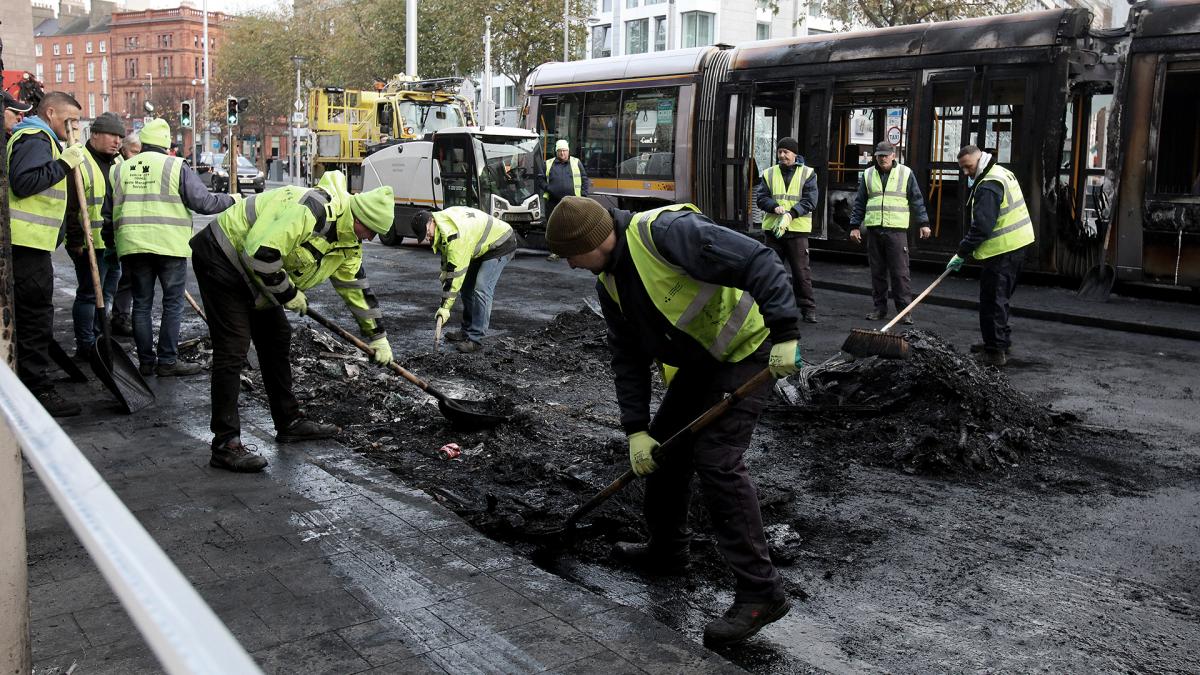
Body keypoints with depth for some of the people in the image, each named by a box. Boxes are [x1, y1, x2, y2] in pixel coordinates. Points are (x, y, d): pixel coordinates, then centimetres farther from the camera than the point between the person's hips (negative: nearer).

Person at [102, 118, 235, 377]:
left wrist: (109, 241, 30)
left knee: (141, 304, 11)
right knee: (173, 304, 4)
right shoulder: (176, 167, -3)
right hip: (170, 246, -4)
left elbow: (108, 213, 16)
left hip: (133, 247, 4)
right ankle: (167, 361, 2)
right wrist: (231, 200, 10)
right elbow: (203, 202, -6)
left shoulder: (119, 170, 11)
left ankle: (146, 361, 14)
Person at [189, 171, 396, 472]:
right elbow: (262, 251, -34)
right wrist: (288, 293, -19)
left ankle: (289, 422, 26)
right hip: (221, 258, -10)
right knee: (233, 349, -13)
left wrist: (378, 337, 17)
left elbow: (356, 286, 15)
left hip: (253, 273, 10)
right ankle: (225, 444, -10)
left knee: (277, 339, 14)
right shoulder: (312, 209, -30)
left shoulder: (347, 239, 3)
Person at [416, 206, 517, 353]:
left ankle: (475, 339, -16)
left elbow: (455, 273, -33)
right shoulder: (440, 220, -6)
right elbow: (448, 253, 15)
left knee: (481, 289, -20)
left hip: (501, 245, -10)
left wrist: (445, 307, -29)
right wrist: (444, 273, 8)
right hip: (483, 246, 10)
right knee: (467, 286, 12)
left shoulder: (454, 235, -35)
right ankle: (467, 331, 21)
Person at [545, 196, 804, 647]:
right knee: (665, 444, 14)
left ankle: (760, 592, -10)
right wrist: (636, 428, 0)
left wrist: (785, 333, -34)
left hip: (747, 350, -9)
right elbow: (628, 357, 6)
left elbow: (759, 263, -31)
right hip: (701, 358, 9)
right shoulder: (609, 282, 3)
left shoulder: (666, 232, -27)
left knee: (715, 458, -17)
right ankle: (666, 550, 35)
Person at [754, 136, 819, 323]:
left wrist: (790, 214, -20)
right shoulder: (769, 174, 11)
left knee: (801, 271, -1)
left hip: (798, 230, -3)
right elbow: (761, 198, 3)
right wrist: (775, 207, -17)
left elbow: (809, 201, -6)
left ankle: (808, 308, 6)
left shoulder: (807, 174, 3)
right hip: (772, 229, 3)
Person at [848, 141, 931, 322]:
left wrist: (923, 223, 3)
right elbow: (859, 203, 14)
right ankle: (880, 307, 15)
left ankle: (905, 309, -1)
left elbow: (917, 200, 8)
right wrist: (855, 225, 8)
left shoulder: (906, 173, 6)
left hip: (896, 230, -3)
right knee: (877, 272, 7)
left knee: (900, 272, -6)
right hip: (873, 229, 3)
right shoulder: (868, 175, 12)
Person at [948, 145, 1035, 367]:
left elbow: (981, 227, -24)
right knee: (1001, 297, 21)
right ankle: (1001, 340, 32)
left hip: (1001, 251, -11)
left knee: (992, 301, -5)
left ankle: (995, 352, -2)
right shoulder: (1003, 173, 15)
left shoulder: (988, 186, -19)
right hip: (1017, 245, 11)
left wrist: (961, 254, -18)